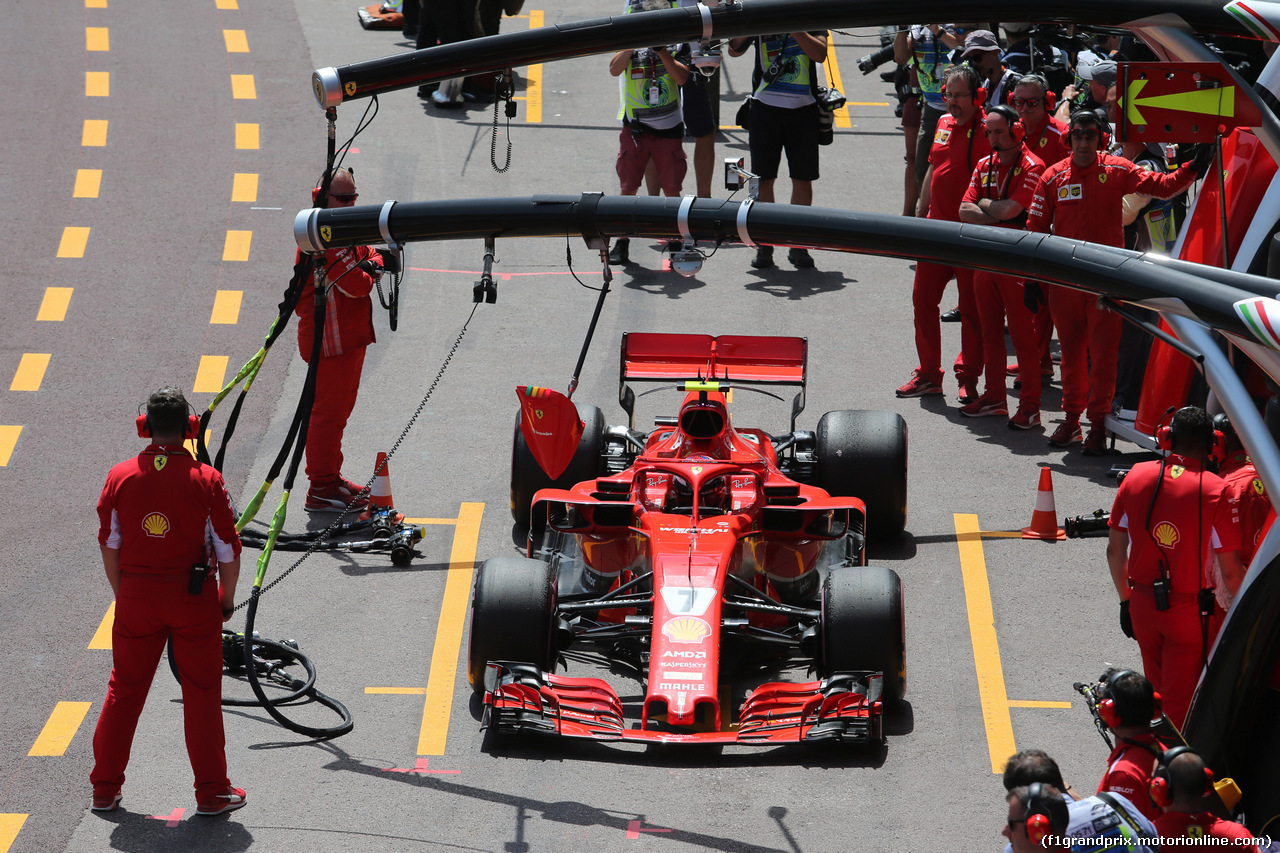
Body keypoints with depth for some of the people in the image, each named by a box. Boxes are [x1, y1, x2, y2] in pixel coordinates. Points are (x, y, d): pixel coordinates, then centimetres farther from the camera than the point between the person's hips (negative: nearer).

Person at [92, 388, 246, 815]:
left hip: (136, 597, 2)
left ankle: (105, 788, 19)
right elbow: (228, 550, -6)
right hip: (195, 599, -2)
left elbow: (110, 547, 2)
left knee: (124, 689, 14)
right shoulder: (207, 480, -10)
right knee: (202, 692, 8)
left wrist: (123, 595, 14)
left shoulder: (120, 477, -5)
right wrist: (227, 599, 8)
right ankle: (211, 791, 12)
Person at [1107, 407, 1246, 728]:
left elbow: (1114, 550, 5)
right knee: (1179, 701, 5)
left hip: (1142, 604, 4)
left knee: (1156, 692, 22)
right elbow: (1230, 569, -14)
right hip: (1188, 611, -4)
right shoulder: (1215, 491, -15)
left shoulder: (1137, 476, -2)